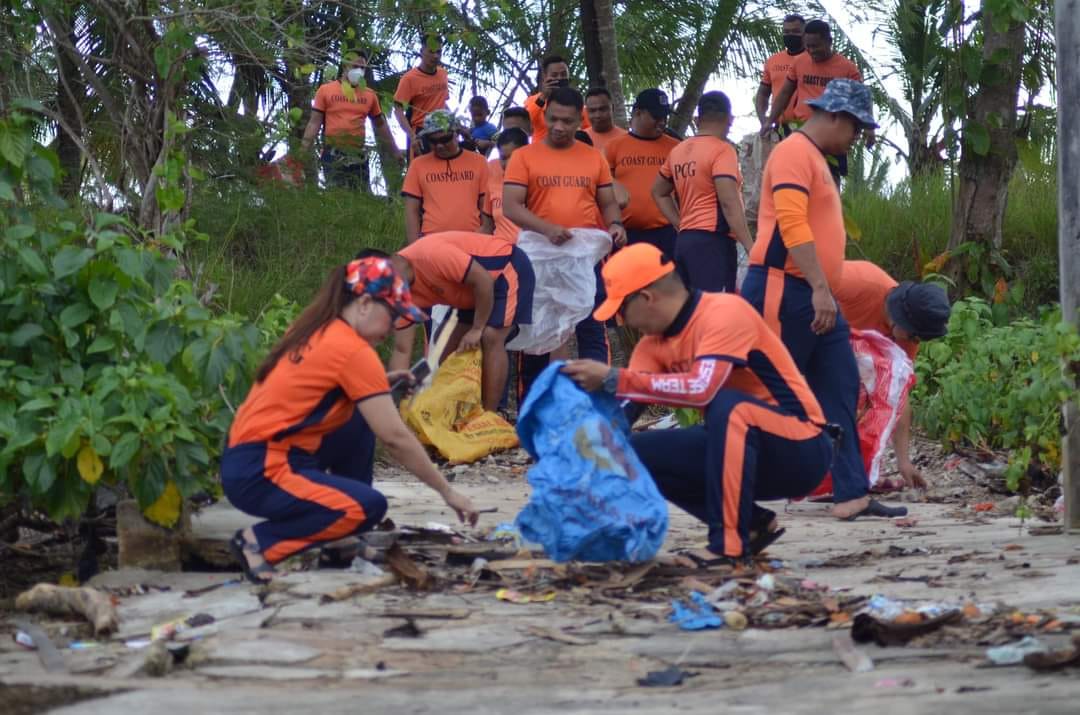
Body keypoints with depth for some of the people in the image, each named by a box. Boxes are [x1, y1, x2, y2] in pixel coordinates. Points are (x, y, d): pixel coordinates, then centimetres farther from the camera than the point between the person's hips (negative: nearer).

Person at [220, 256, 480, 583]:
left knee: (361, 423, 14)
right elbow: (395, 437, -15)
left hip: (245, 455, 9)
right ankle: (259, 543, -13)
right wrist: (447, 492, -7)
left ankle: (346, 532, 14)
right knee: (369, 506, -19)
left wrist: (379, 385, 10)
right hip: (260, 474, -9)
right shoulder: (352, 349, -14)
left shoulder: (312, 331, 11)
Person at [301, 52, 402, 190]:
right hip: (333, 154, -3)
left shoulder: (369, 95, 11)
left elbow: (380, 125, 20)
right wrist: (303, 152, -7)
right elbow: (315, 123, 2)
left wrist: (395, 151, 20)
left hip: (358, 154, 3)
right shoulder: (325, 90, 4)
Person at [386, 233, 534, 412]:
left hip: (511, 269, -9)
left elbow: (484, 280, -30)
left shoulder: (431, 254, -33)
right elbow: (402, 350, -5)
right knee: (452, 348, 7)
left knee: (491, 338, -20)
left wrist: (477, 329, -22)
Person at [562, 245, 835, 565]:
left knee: (728, 405, -35)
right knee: (641, 452, -5)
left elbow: (703, 389, -36)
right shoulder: (655, 342, 4)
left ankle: (729, 543, -29)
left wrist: (613, 379, -34)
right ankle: (751, 524, 1)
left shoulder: (724, 312, -20)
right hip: (740, 446, 8)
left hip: (801, 451, -8)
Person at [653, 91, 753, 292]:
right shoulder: (721, 150, -9)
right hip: (713, 241, -8)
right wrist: (750, 246, -18)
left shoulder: (679, 151, 14)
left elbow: (659, 192, 26)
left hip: (684, 241, 8)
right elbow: (729, 202, -18)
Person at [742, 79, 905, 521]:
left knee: (840, 392, 4)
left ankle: (851, 494, 3)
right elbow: (792, 224, -21)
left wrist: (823, 289, 19)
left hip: (814, 296, 10)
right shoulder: (794, 153, -11)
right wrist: (820, 288, -26)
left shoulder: (814, 158, 21)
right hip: (782, 290, -10)